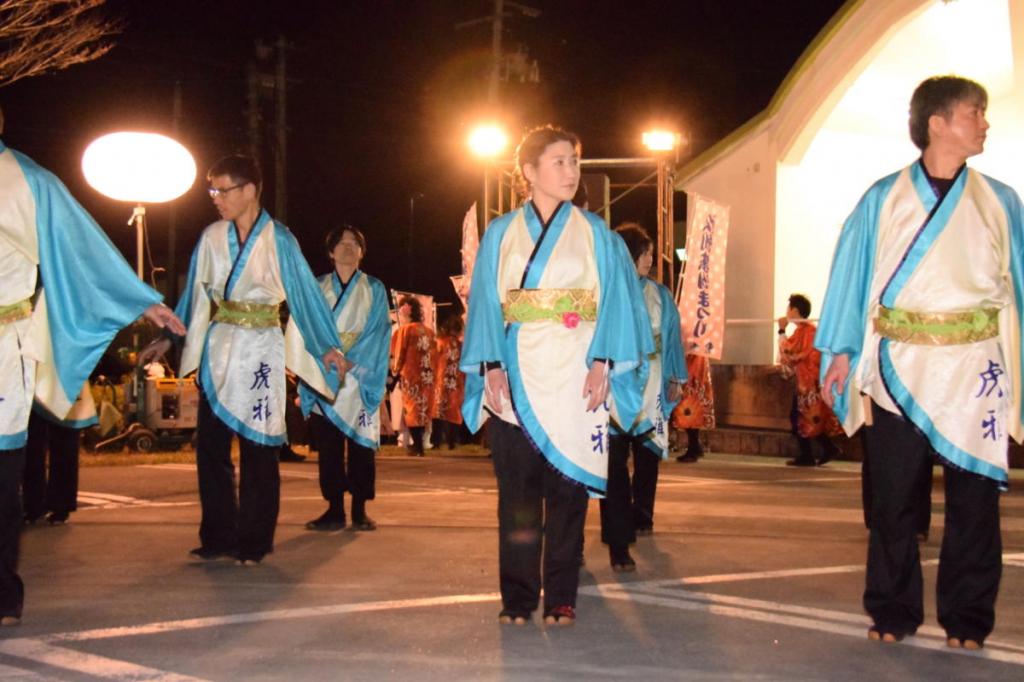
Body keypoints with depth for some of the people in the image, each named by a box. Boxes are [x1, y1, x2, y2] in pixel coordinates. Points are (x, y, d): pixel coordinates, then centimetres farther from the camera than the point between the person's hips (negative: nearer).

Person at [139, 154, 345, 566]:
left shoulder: (278, 240, -5)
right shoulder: (211, 238, 6)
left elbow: (304, 292, -5)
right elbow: (194, 294, 15)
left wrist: (327, 346, -10)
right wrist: (168, 339, 15)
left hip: (260, 351, -4)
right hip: (217, 350, 4)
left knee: (258, 449, 0)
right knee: (210, 445, 1)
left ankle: (254, 542, 8)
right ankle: (218, 538, 10)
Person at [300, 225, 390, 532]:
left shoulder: (373, 289, 8)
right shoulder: (318, 288, 12)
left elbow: (378, 331, -2)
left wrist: (350, 361, -14)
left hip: (360, 377, -1)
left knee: (361, 443, -3)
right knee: (328, 445, -2)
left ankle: (359, 510, 1)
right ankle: (334, 510, 2)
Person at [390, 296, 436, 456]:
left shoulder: (405, 330, -6)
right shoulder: (429, 331, 8)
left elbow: (398, 355, -4)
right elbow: (432, 355, 8)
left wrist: (395, 370, 13)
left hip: (410, 376, -5)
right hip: (427, 376, 5)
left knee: (412, 410, 2)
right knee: (422, 410, 12)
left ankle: (417, 446, -2)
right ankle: (419, 444, 14)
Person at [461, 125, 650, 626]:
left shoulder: (595, 235, 9)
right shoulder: (500, 235, 9)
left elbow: (615, 302, 2)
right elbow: (486, 305, 4)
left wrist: (602, 363, -11)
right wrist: (491, 367, -8)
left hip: (573, 379, 0)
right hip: (516, 378, 0)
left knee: (567, 489, 0)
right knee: (517, 491, 0)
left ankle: (561, 598, 7)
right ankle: (517, 597, 7)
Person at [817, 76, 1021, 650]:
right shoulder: (884, 200, 2)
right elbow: (854, 274, 3)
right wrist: (843, 351, -2)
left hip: (975, 370, 1)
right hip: (898, 366, -1)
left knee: (973, 498, 3)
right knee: (894, 498, 5)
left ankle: (967, 621, 15)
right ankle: (894, 612, 18)